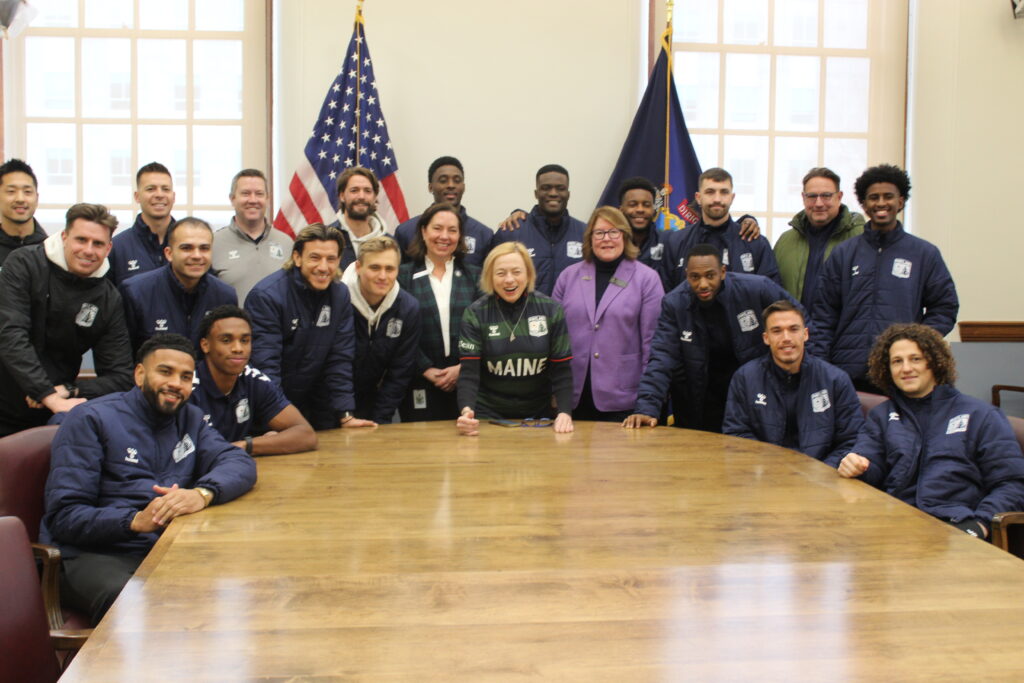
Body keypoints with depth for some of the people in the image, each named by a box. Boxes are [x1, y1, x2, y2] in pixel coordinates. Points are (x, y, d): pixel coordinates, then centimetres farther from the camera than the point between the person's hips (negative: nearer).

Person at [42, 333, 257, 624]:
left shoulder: (190, 419, 18)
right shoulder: (91, 420, 1)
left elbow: (239, 462, 2)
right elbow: (65, 516, -7)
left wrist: (202, 493, -20)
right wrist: (135, 521, -24)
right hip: (93, 554, -5)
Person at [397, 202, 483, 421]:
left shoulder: (474, 276, 11)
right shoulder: (404, 275, 4)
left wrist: (463, 368, -8)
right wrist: (427, 370, -10)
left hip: (466, 381, 2)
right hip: (420, 386, -1)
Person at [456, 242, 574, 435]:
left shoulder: (551, 310, -5)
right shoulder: (475, 314, -8)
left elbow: (561, 369, -4)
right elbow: (469, 372, -13)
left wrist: (564, 412, -19)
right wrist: (466, 410, -32)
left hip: (539, 416, 1)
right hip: (488, 416, -1)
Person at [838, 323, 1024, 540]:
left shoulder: (981, 416, 14)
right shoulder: (881, 416, 24)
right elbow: (870, 466, 11)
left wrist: (981, 524, -10)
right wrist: (854, 467, -14)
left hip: (957, 522, -2)